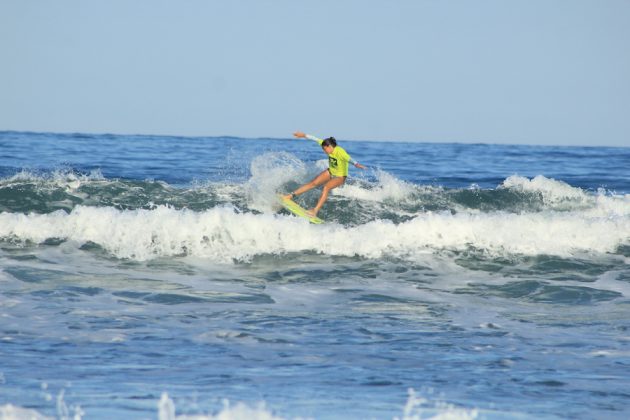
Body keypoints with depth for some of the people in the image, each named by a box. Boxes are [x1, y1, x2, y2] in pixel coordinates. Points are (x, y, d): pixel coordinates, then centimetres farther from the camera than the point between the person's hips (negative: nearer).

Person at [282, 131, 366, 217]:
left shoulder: (340, 152, -33)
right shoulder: (328, 145, -11)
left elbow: (348, 158, -52)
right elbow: (316, 139, 1)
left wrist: (356, 164, -71)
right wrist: (304, 135, 10)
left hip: (340, 177, -7)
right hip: (330, 172, 7)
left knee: (326, 188, -28)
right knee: (313, 183, 2)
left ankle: (315, 210, -30)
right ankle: (291, 195, 7)